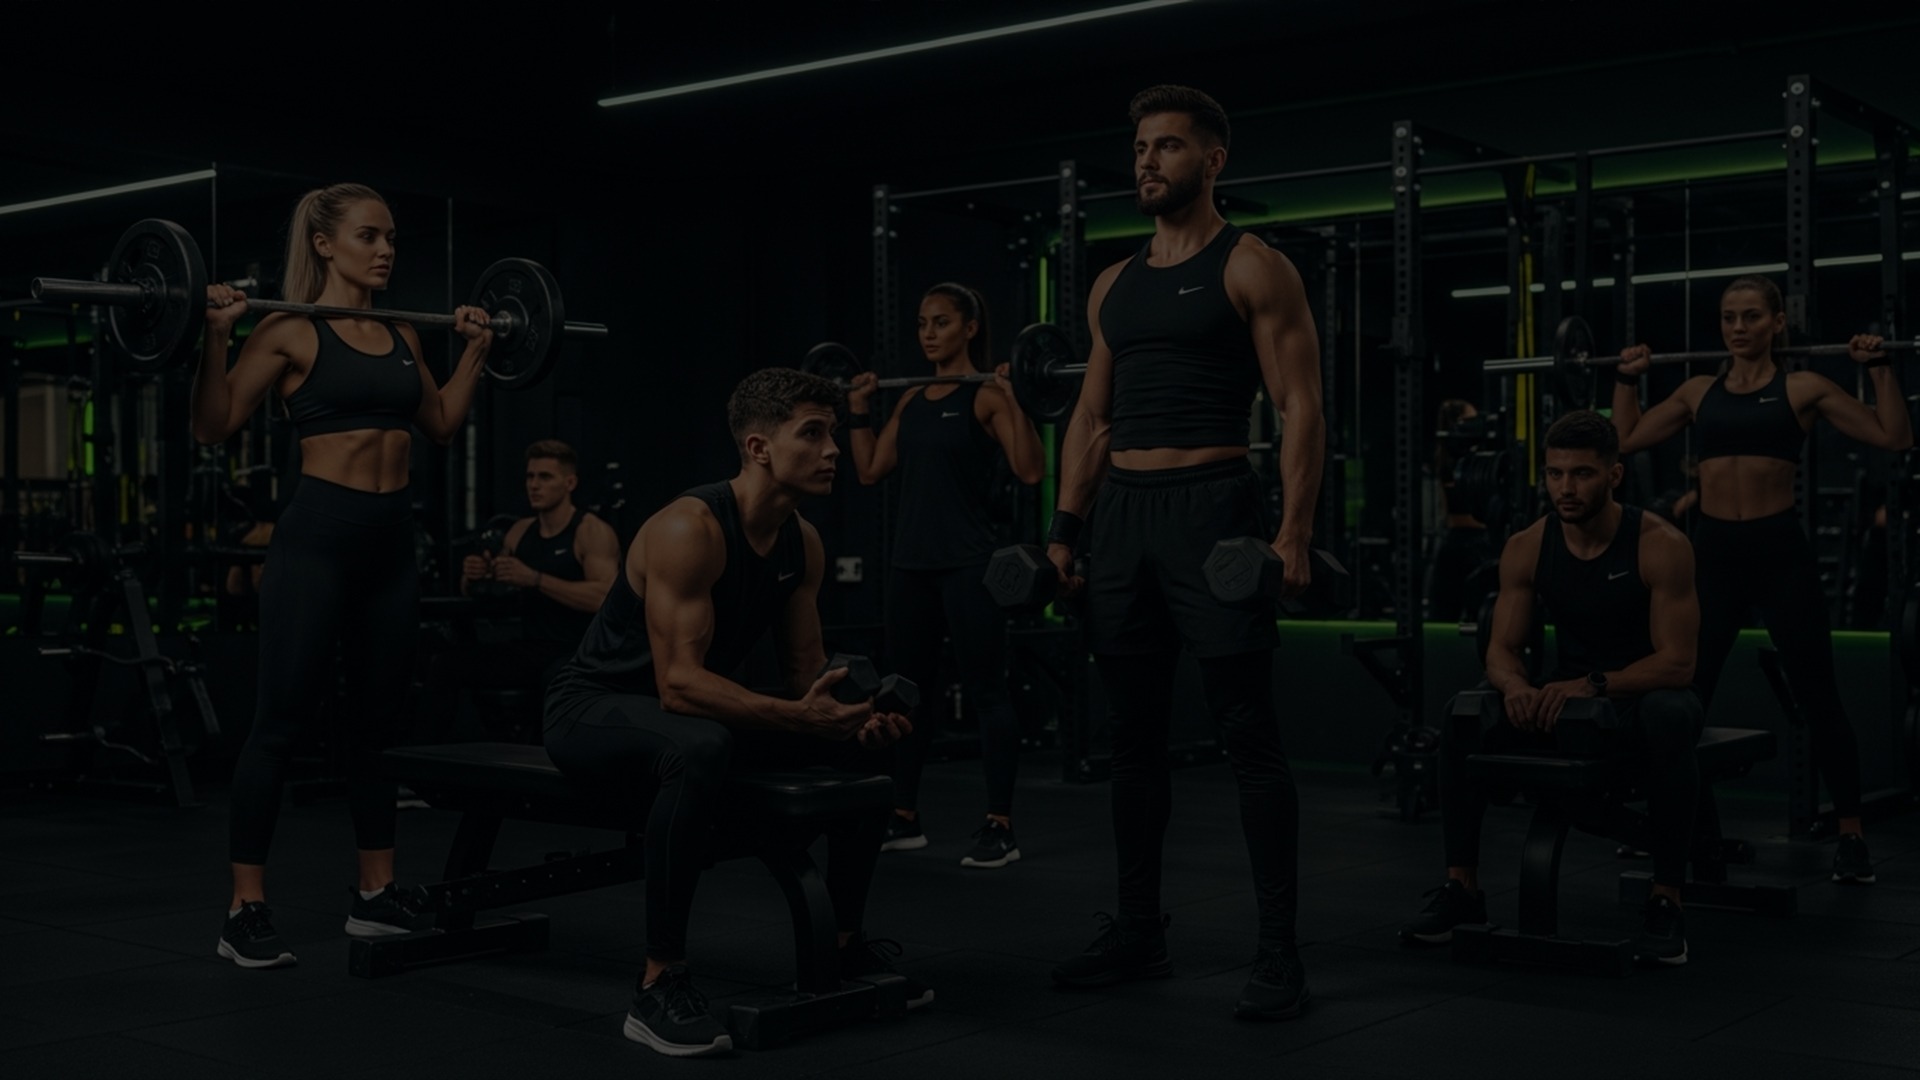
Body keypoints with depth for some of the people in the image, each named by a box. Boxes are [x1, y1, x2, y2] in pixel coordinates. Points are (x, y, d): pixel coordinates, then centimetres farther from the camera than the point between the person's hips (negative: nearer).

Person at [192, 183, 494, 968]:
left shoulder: (401, 336, 13)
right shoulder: (291, 331, -6)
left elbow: (441, 425, 23)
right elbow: (214, 426, -9)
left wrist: (475, 349, 21)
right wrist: (216, 335, -19)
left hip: (390, 541, 7)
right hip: (317, 535, -7)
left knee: (378, 722, 12)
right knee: (282, 720, -3)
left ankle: (376, 895, 22)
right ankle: (245, 910, 4)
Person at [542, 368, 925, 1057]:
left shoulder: (802, 543, -1)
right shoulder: (690, 530, -27)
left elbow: (806, 669, 3)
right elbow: (678, 681, -33)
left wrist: (855, 717, -19)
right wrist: (794, 716, -44)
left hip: (691, 709, 9)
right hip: (595, 707, -8)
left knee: (868, 744, 2)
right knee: (700, 748, -42)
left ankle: (849, 946, 18)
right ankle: (659, 987, -31)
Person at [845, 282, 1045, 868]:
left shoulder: (986, 397, -7)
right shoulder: (911, 400, 14)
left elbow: (1031, 471, -16)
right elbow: (871, 470, 19)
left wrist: (1014, 401, -23)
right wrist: (858, 409, 16)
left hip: (968, 561, -7)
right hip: (912, 561, 7)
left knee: (984, 691, -3)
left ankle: (1000, 827, 2)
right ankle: (904, 817, 22)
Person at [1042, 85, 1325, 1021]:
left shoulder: (1253, 269, -3)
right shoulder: (1113, 285, 16)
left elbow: (1301, 407, -9)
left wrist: (1293, 533, -18)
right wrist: (1065, 525, 9)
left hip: (1212, 507, -6)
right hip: (1123, 516, 7)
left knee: (1248, 738, -5)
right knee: (1134, 737, 11)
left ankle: (1278, 952, 1)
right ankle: (1137, 929, 22)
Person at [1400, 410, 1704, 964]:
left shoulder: (1660, 545, -21)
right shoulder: (1527, 547, -8)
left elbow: (1678, 663, -23)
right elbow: (1502, 648, -6)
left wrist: (1593, 684, -37)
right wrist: (1515, 685, -30)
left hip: (1646, 691, -4)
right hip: (1569, 694, 4)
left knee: (1668, 721, -40)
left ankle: (1666, 901, -28)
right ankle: (1462, 888, -9)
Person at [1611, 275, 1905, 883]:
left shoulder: (1802, 388, 1)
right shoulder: (1699, 391, 11)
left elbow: (1894, 437, -3)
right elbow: (1626, 440, 18)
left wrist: (1879, 368, -8)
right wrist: (1629, 378, 16)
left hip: (1779, 552, -3)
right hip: (1712, 550, 4)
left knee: (1818, 699, 0)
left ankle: (1851, 836, 9)